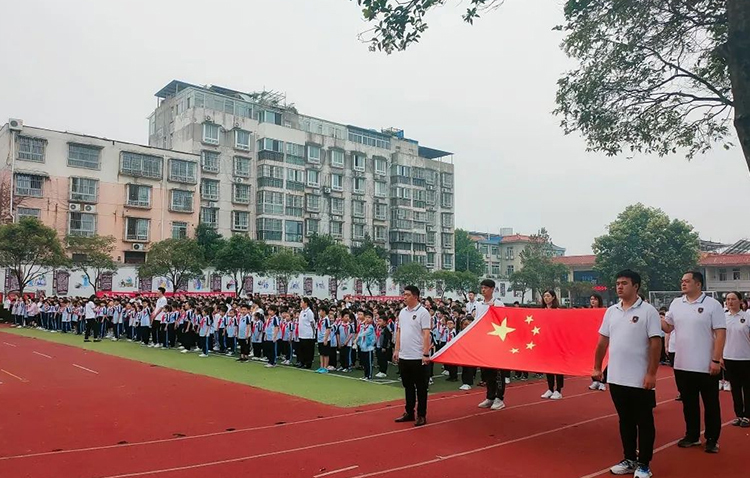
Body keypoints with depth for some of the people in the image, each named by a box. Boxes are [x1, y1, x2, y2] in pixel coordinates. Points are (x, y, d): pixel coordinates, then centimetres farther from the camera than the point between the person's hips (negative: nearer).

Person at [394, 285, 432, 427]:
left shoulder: (423, 312, -10)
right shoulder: (402, 312, 10)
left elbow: (426, 334, -14)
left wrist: (426, 354, -18)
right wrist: (396, 350, 12)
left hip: (418, 357, -7)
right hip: (403, 356, 7)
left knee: (420, 387, 4)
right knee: (407, 386, 15)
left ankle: (421, 415, 13)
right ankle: (409, 412, 26)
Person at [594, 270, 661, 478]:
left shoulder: (648, 311, -8)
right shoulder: (611, 311, 8)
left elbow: (655, 344, -12)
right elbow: (603, 342, 13)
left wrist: (651, 373, -15)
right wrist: (597, 367, 13)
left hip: (640, 379, -5)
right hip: (616, 378, 5)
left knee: (644, 422, 7)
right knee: (625, 420, 15)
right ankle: (629, 460, 26)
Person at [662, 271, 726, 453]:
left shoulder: (712, 304, -9)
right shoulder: (676, 303, 6)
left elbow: (720, 333, -11)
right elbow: (667, 327, 11)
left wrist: (716, 360, -15)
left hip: (706, 366, -5)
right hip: (682, 365, 5)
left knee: (711, 404, 8)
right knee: (689, 403, 15)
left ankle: (712, 439, 20)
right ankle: (692, 436, 28)